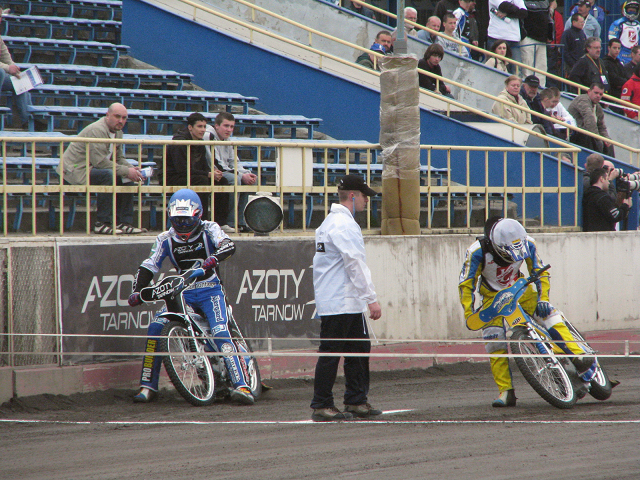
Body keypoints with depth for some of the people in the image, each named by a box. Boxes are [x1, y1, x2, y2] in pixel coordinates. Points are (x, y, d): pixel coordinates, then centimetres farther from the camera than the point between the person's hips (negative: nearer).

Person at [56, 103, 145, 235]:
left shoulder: (117, 132, 11)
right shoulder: (97, 130, -21)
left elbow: (119, 158, 15)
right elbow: (100, 161, -27)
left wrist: (132, 169, -6)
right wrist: (127, 171, -25)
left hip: (91, 168, 10)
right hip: (75, 171, -10)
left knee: (126, 179, -1)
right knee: (109, 175, -31)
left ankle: (124, 223, 0)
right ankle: (102, 223, -27)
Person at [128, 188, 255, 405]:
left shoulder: (209, 230, -4)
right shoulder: (166, 239, 5)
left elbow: (228, 245, -22)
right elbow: (148, 266, 0)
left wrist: (214, 258, -44)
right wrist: (137, 291, -17)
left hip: (210, 292, -3)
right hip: (182, 293, 3)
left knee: (221, 334, -25)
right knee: (156, 328, -16)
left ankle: (241, 386, -28)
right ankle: (148, 386, -6)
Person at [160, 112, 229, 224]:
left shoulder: (199, 144, 9)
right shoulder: (179, 142, -20)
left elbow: (204, 166, 12)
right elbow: (183, 170, -26)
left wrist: (213, 173, -13)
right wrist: (208, 174, -25)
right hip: (170, 179, -9)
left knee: (222, 181, -2)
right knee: (202, 181, -32)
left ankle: (220, 221, 0)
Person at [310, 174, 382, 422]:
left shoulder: (331, 222, 18)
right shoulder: (343, 224, -15)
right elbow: (355, 263, -20)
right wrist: (371, 299, -21)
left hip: (350, 303, 10)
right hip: (339, 304, -10)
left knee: (359, 348, 12)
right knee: (330, 353, -5)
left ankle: (356, 401, 16)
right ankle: (321, 406, -2)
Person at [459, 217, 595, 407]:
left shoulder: (527, 244, -18)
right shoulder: (477, 251, -27)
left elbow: (540, 272, -7)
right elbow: (466, 284, -21)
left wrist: (543, 298, -21)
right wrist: (469, 314, -30)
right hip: (492, 296, -2)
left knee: (549, 315, -20)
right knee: (495, 340, -15)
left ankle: (577, 356, -23)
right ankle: (506, 391, -11)